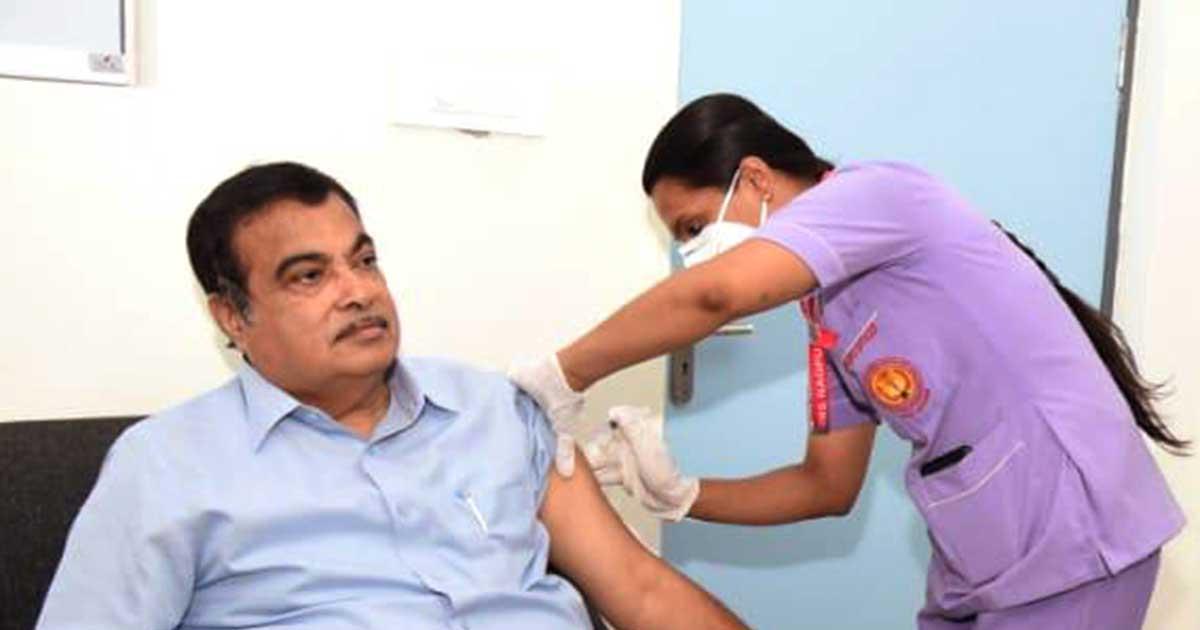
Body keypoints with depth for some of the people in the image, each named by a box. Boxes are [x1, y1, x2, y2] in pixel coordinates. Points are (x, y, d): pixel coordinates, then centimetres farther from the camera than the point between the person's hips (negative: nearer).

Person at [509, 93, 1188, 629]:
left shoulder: (874, 191, -15)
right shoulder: (829, 321, 10)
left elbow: (717, 292, -32)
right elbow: (829, 487, 13)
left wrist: (563, 377, -19)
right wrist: (676, 493, 2)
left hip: (1071, 545, -8)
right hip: (978, 565, 8)